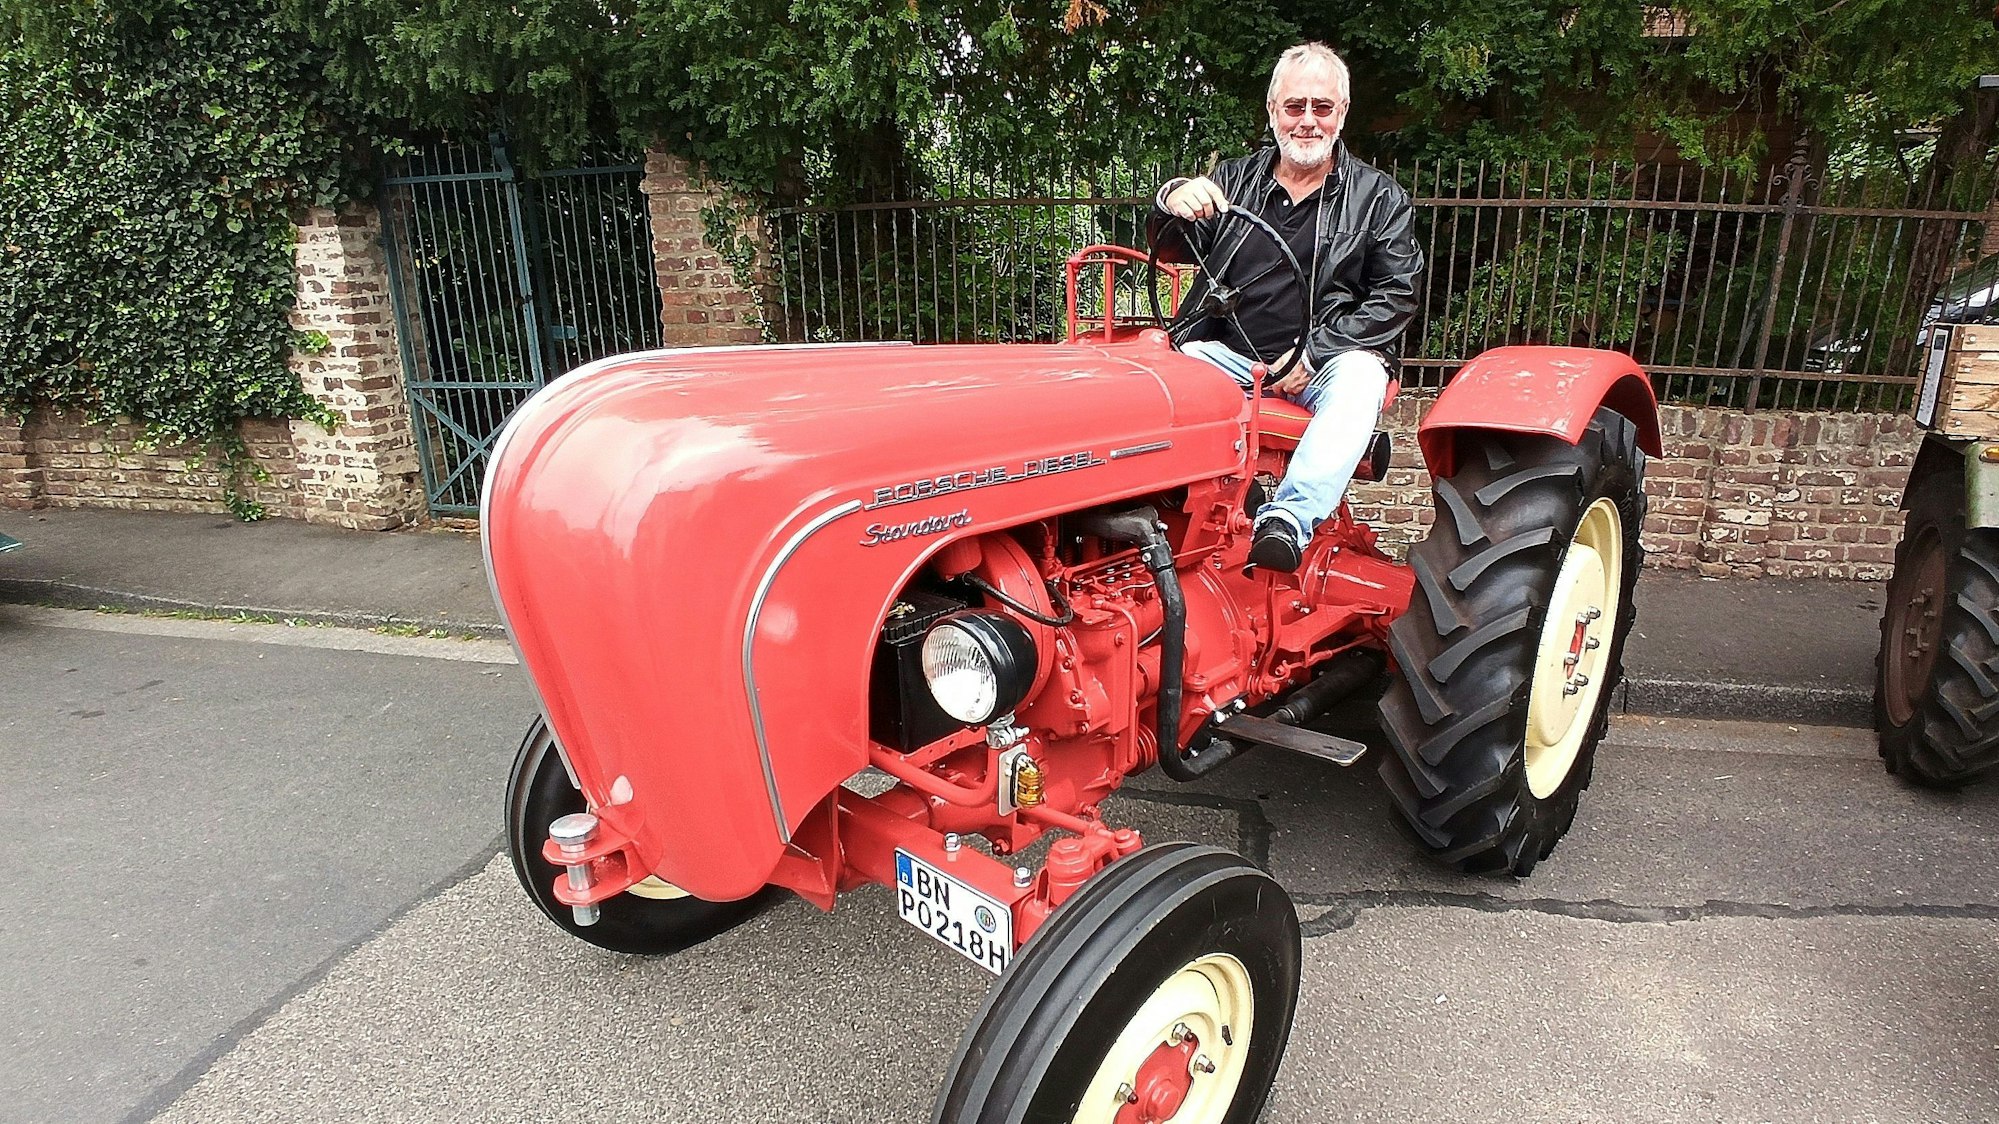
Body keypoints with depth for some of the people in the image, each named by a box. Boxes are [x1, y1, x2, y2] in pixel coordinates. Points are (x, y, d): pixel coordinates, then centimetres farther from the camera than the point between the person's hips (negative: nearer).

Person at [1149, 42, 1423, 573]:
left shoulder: (1379, 197, 9)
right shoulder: (1235, 180, 15)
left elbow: (1396, 296, 0)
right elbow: (1173, 250, 4)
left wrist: (1312, 357, -14)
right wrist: (1173, 202, -22)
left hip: (1329, 359, -1)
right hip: (1229, 353, 2)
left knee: (1360, 378, -34)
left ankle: (1289, 517, -44)